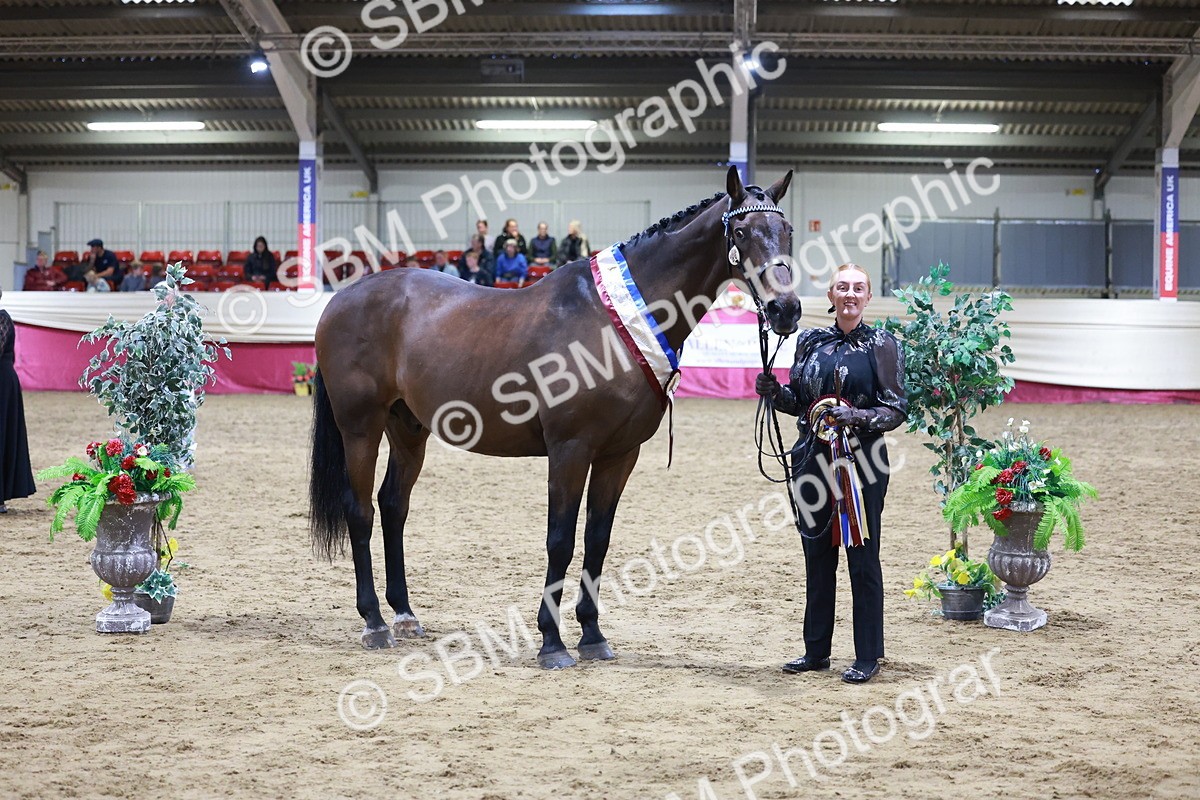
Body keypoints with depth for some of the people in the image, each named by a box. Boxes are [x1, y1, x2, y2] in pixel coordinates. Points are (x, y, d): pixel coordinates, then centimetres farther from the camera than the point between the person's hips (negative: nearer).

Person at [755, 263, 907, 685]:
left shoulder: (882, 345, -3)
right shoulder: (810, 341, 9)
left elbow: (897, 409, -6)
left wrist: (859, 417, -22)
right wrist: (774, 391, -4)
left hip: (861, 460, -4)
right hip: (813, 458, 5)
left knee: (862, 556, -1)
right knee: (817, 555, 11)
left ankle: (867, 657, 7)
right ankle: (816, 650, 22)